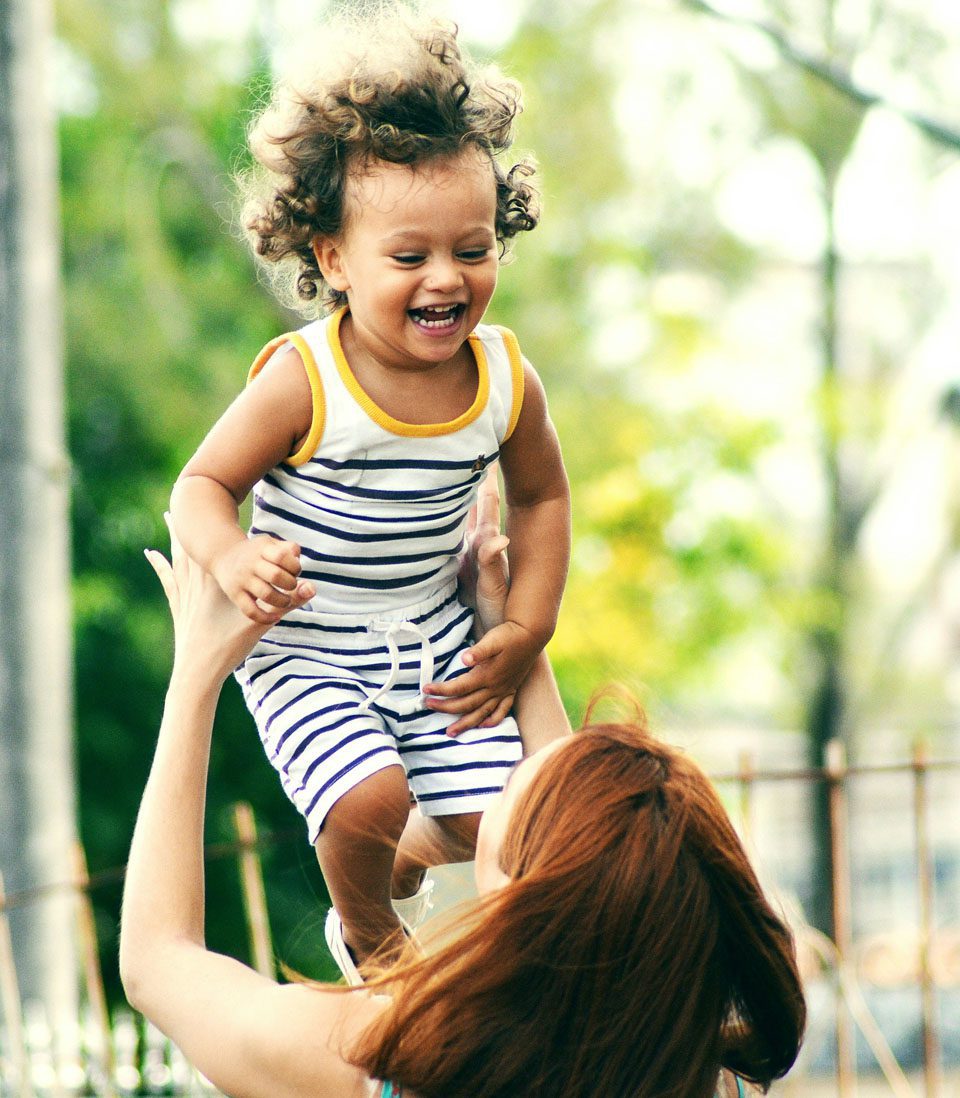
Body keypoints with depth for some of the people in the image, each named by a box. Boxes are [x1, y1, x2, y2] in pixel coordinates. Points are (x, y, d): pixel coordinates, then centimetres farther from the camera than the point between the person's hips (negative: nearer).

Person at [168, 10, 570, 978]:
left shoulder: (505, 380, -10)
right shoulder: (303, 382, -23)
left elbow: (540, 497, 8)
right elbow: (203, 482, -13)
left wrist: (525, 632, 2)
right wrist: (229, 556, -35)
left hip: (435, 638, 5)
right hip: (305, 651, -4)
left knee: (491, 819, -1)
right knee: (367, 800, -24)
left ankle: (403, 866, 36)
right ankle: (367, 935, 10)